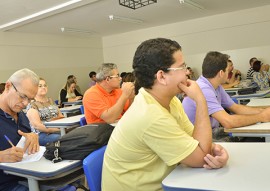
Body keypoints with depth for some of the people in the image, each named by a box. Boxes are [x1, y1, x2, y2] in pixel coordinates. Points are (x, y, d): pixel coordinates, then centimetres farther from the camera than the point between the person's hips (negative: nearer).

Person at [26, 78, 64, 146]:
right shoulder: (32, 105, -1)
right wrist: (57, 129, -20)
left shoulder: (50, 101, 19)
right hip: (43, 135, -6)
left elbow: (61, 116, 18)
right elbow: (37, 125, -12)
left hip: (60, 130, 6)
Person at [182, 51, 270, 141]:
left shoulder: (217, 87, 4)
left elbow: (236, 108, 13)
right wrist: (261, 117, -19)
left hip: (213, 131, 9)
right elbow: (228, 122, -32)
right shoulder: (202, 89, -27)